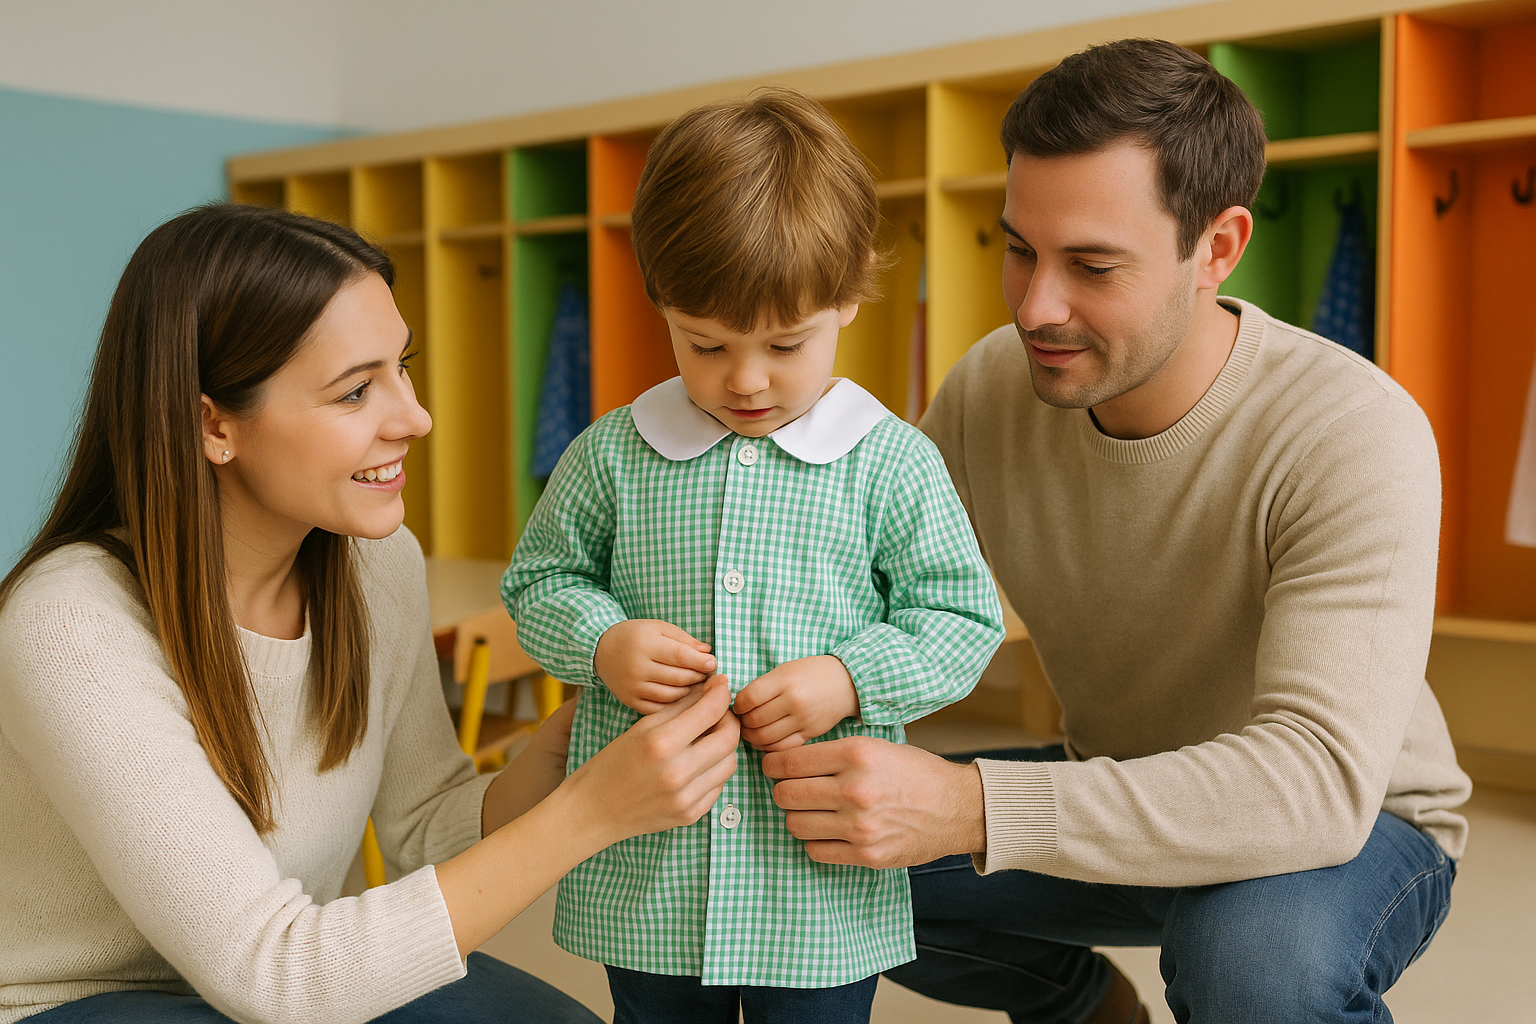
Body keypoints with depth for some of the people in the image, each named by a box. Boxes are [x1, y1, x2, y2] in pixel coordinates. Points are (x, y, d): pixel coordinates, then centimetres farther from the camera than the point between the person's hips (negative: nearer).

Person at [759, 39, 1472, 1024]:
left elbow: (1316, 779, -40)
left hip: (1359, 824, -5)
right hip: (1125, 798, 5)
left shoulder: (1353, 435, -30)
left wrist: (969, 809, -50)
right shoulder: (990, 389, -13)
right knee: (827, 847, -10)